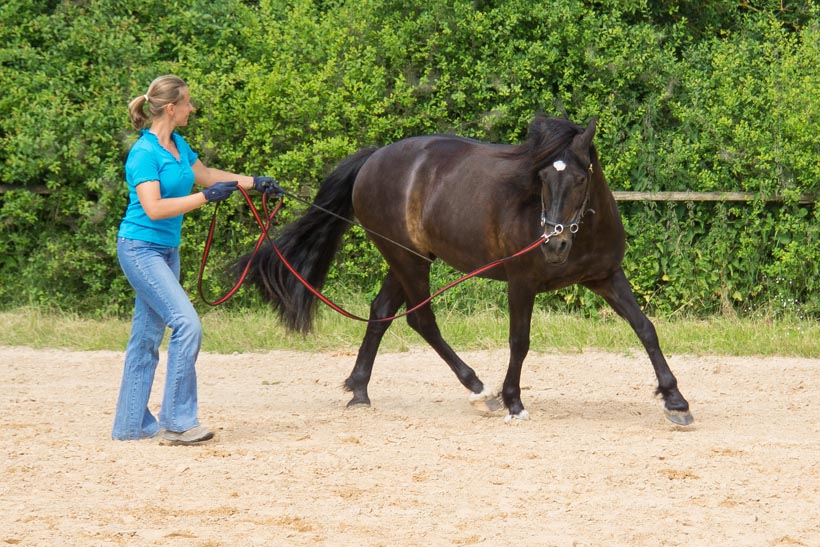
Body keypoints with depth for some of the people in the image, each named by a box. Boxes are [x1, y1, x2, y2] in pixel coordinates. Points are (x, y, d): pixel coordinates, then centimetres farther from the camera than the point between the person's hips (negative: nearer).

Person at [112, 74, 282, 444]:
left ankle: (131, 424, 16)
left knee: (147, 336, 11)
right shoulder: (144, 153, -18)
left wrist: (254, 183, 28)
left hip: (167, 250, 9)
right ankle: (177, 420, -13)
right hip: (140, 249, -9)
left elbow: (205, 174, 27)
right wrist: (205, 197, -24)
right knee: (187, 323, -17)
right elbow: (154, 208, -25)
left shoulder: (178, 146, 9)